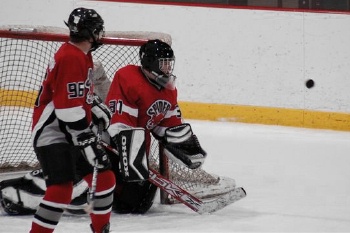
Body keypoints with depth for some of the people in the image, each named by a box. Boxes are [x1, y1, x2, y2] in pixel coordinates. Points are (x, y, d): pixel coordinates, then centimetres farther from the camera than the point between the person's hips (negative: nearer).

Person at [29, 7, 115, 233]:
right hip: (52, 132, -10)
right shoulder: (70, 58, -23)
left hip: (73, 132, 10)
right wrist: (86, 140, -27)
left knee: (104, 177, 12)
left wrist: (97, 107, 18)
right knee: (62, 187, -21)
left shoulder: (82, 55, 11)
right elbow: (68, 107, -28)